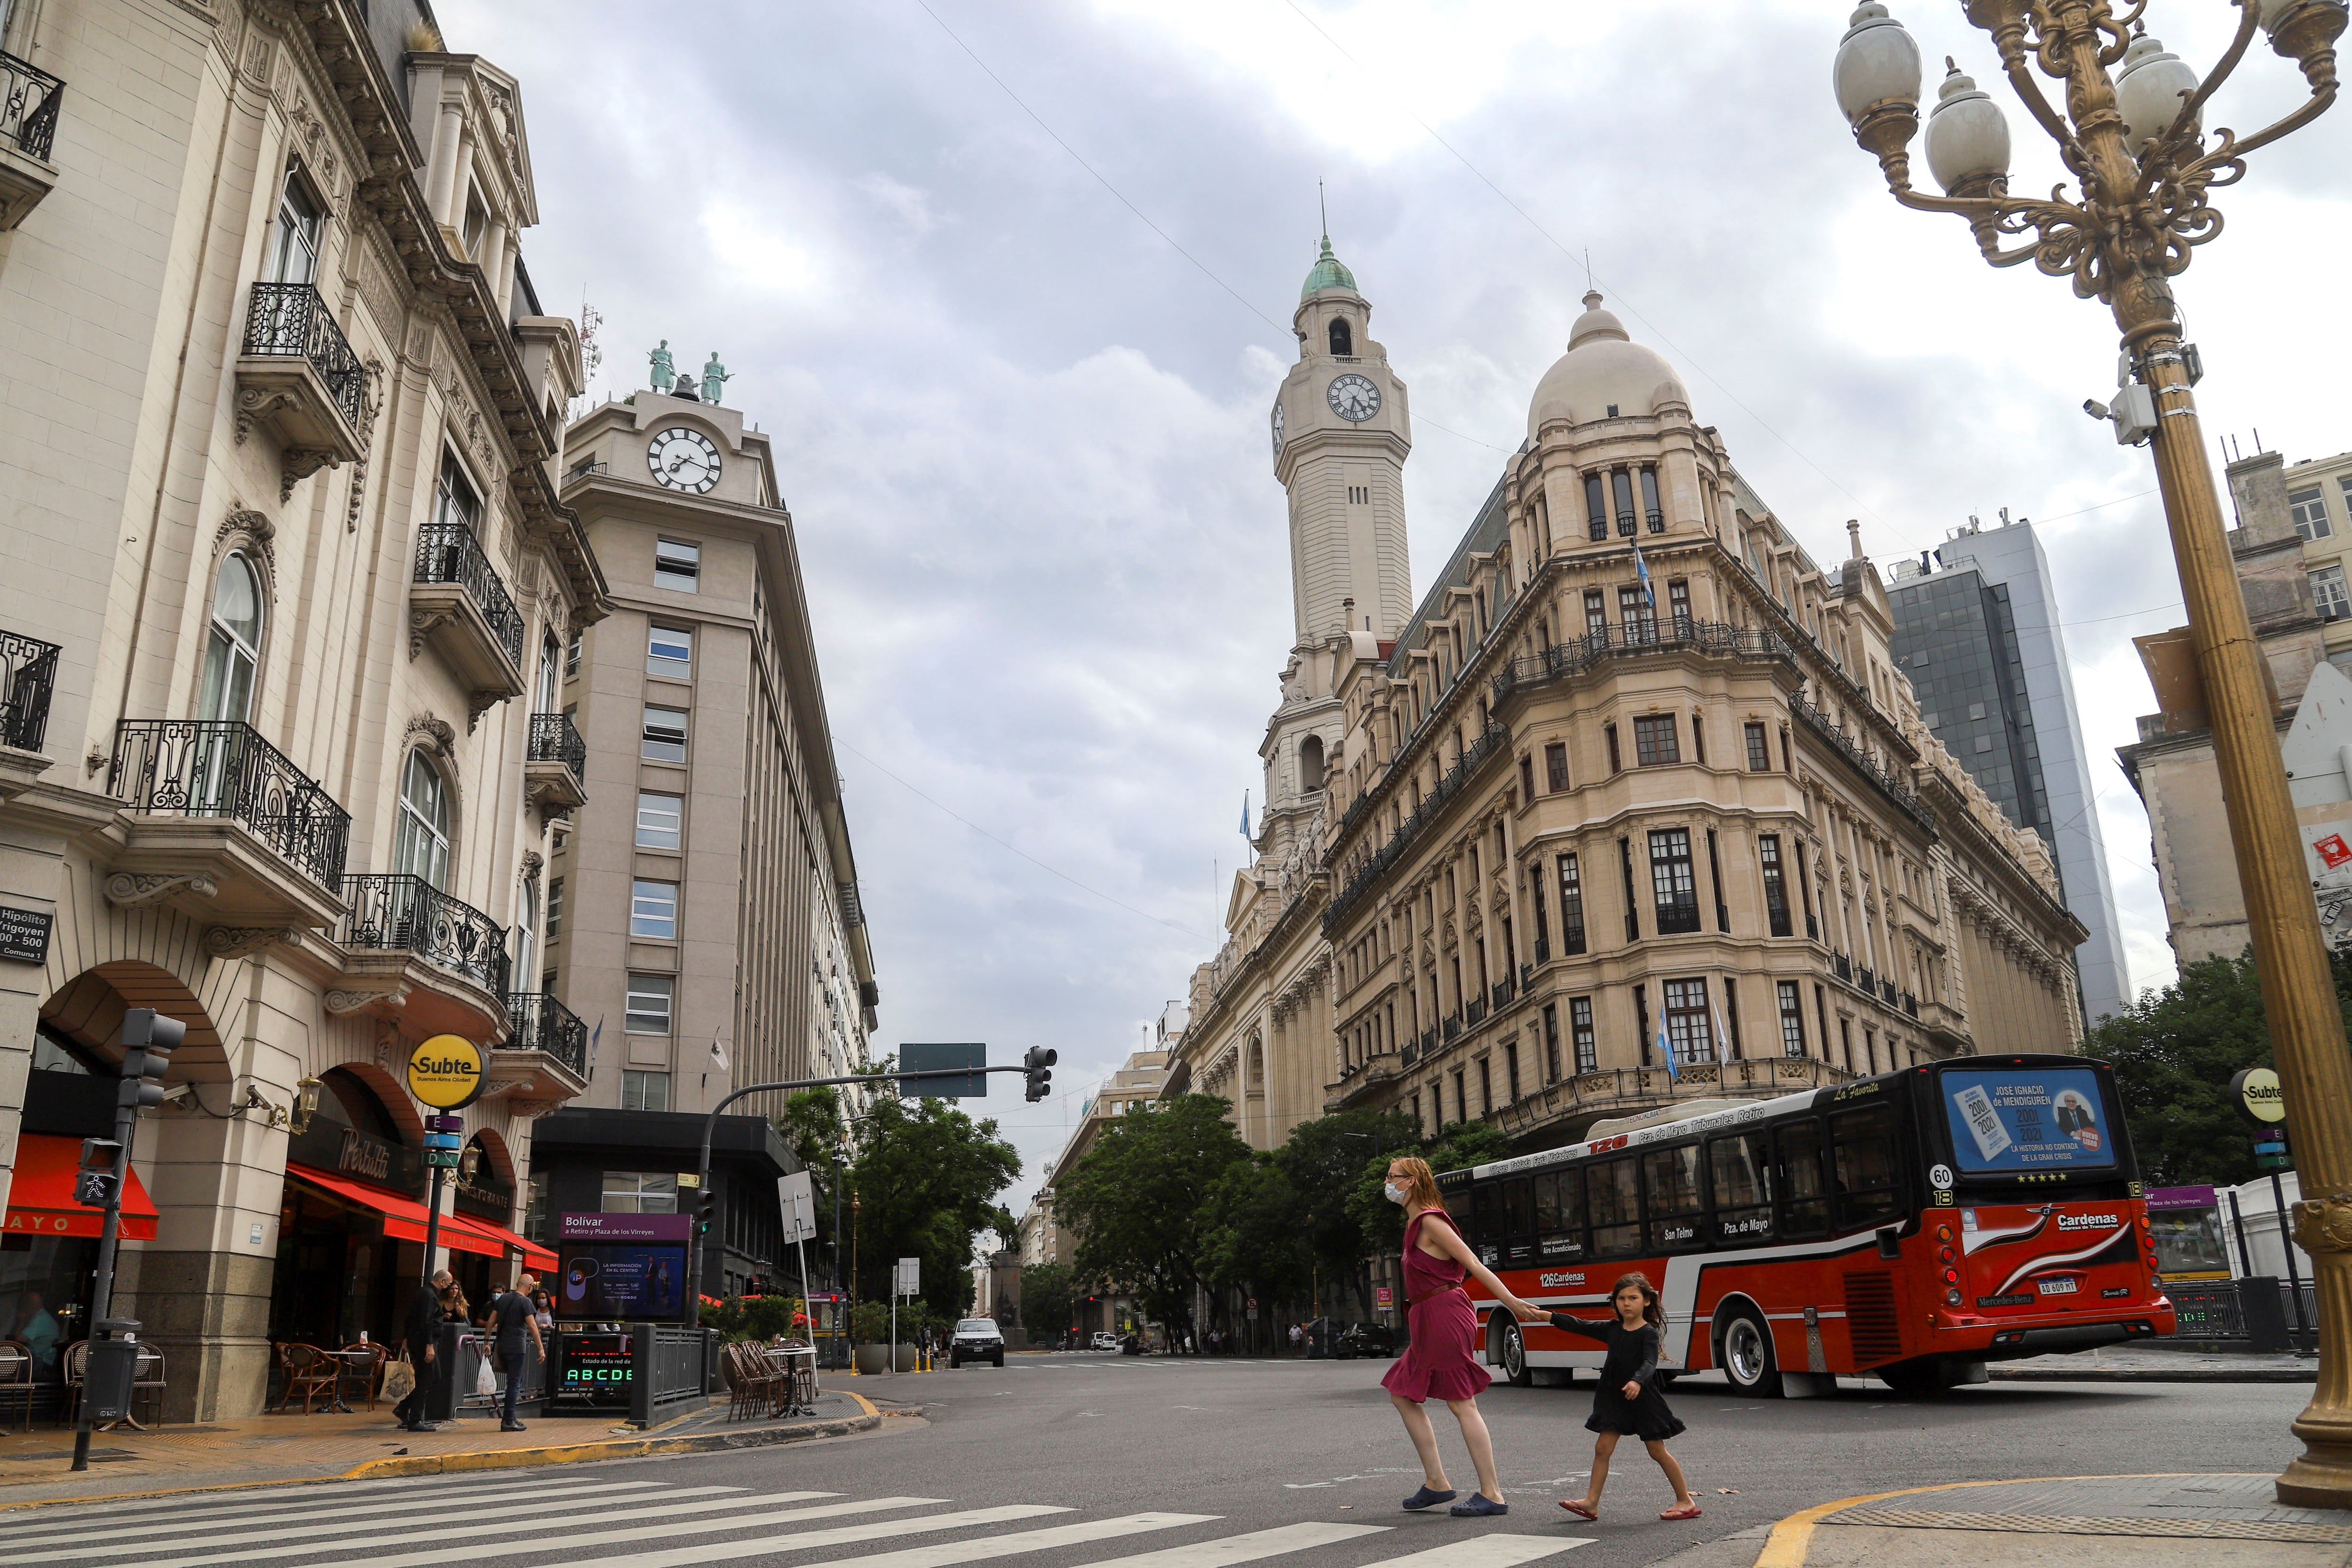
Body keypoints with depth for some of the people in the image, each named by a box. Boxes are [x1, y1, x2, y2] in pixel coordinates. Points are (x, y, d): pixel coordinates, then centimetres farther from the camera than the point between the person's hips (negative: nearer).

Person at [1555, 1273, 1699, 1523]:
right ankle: (1591, 1502, 3)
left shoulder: (1648, 1333, -12)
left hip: (1643, 1398, -6)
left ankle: (1686, 1501, 17)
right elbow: (1581, 1327, 7)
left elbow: (1650, 1363, -26)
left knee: (1658, 1451, 3)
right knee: (1602, 1448, 1)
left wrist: (1637, 1382, -45)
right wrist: (1550, 1316, -1)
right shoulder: (1612, 1329, 6)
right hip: (1614, 1399, 6)